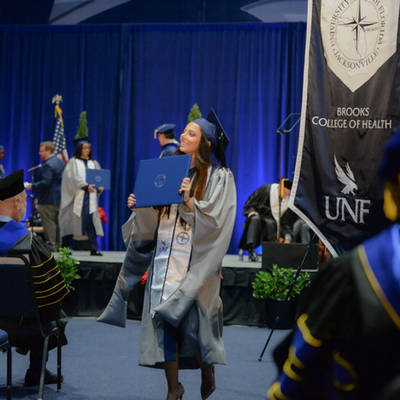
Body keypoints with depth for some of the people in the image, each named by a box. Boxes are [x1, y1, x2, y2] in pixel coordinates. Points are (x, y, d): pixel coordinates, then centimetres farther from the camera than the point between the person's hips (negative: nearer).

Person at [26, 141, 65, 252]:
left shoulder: (48, 165, -19)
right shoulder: (61, 162, 11)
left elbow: (46, 182, -25)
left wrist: (33, 186, -14)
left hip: (48, 199, -10)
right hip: (60, 197, 10)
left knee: (48, 223, -4)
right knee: (57, 222, 15)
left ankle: (51, 246, -3)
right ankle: (58, 245, 21)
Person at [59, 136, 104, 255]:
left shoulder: (94, 163, 18)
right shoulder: (73, 162, 4)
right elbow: (74, 177, -10)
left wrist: (100, 187, -9)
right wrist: (86, 186, -22)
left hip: (90, 198, 3)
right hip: (76, 197, -3)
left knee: (91, 222, -4)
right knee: (71, 222, -2)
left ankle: (94, 249, -6)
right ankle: (65, 247, 7)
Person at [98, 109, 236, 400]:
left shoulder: (218, 178, -2)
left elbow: (215, 221, -13)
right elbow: (154, 220, 13)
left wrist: (190, 202, -24)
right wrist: (140, 206, -5)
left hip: (195, 264, -4)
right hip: (165, 260, 5)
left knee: (193, 323, -3)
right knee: (163, 322, 0)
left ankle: (208, 373, 25)